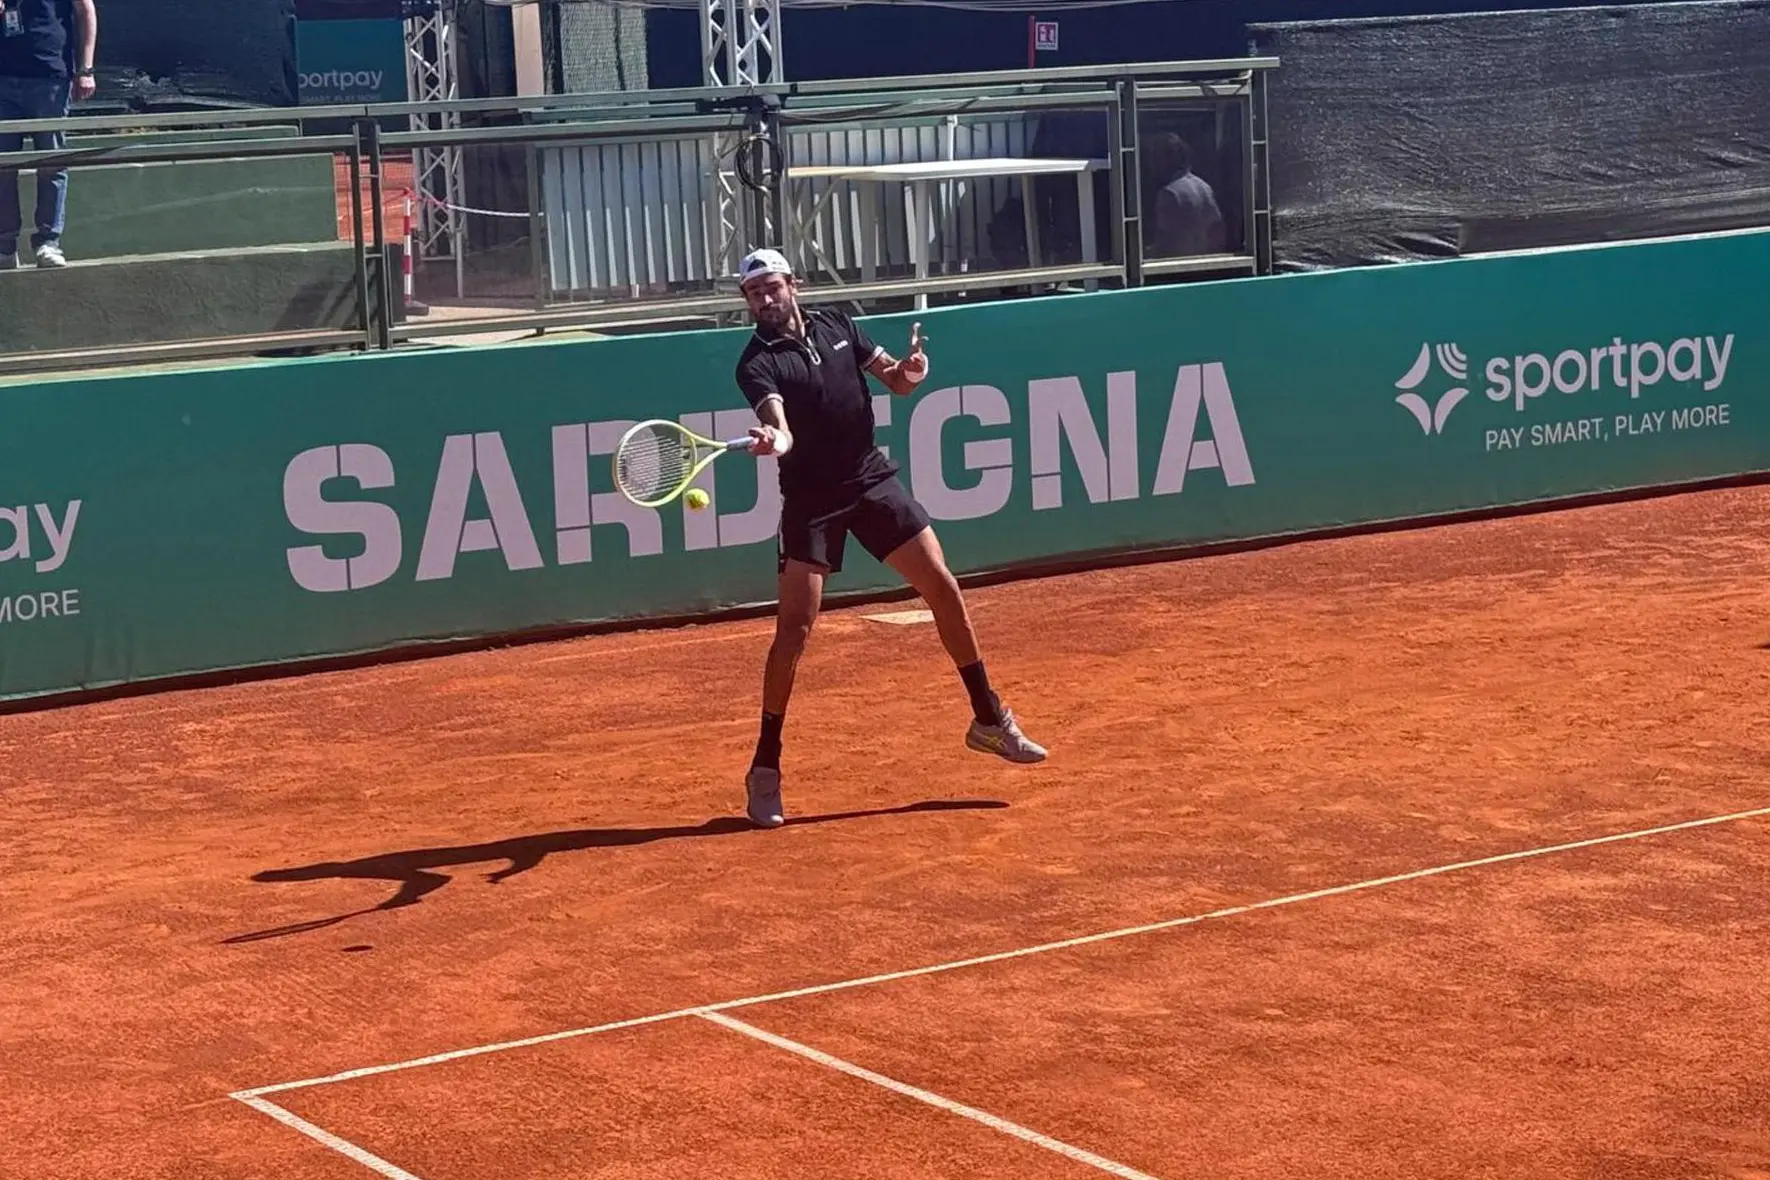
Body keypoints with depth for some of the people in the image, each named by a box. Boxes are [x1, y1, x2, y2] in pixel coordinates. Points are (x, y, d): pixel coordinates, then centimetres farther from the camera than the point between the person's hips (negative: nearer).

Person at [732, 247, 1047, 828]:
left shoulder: (837, 325, 5)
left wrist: (909, 371, -12)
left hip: (874, 479, 4)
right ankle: (765, 769, 0)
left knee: (944, 589, 5)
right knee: (794, 628, -10)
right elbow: (779, 424, -28)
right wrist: (772, 439, -51)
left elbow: (896, 381, 11)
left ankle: (990, 719, 21)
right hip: (811, 501, -4)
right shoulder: (757, 362, -10)